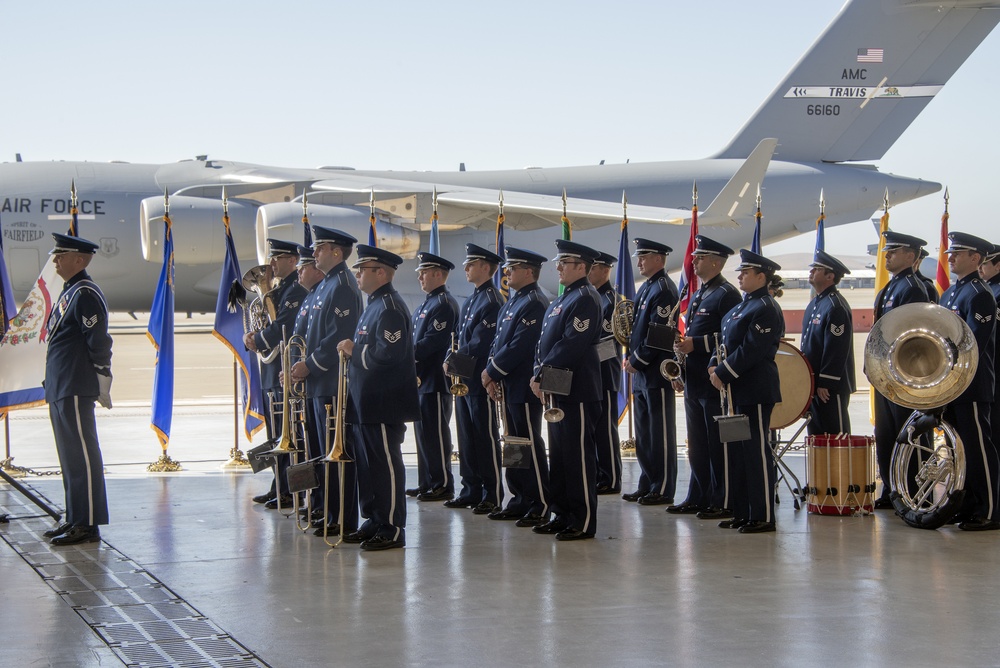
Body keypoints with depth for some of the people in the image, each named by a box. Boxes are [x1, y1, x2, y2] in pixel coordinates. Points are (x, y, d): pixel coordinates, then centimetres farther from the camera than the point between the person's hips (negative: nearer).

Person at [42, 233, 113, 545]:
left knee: (82, 456, -7)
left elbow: (99, 342, -17)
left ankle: (88, 525, -4)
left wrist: (103, 387, -15)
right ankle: (75, 519, 21)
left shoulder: (85, 294, -13)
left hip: (76, 390, -10)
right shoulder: (68, 293, 18)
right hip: (59, 389, 10)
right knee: (70, 457, 14)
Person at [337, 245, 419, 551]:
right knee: (368, 464, 15)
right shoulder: (374, 305, 17)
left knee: (387, 465, -5)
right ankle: (375, 522, 23)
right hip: (367, 403, 11)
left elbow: (388, 353, -26)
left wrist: (354, 350, -15)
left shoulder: (390, 307, -16)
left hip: (385, 405, -11)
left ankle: (392, 530, 0)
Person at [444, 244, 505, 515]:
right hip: (464, 380, 9)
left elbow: (480, 344, -20)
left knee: (486, 438, -4)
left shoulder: (492, 301, -13)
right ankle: (471, 491, 18)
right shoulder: (470, 301, 17)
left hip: (480, 380, -9)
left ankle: (493, 495, 1)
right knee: (467, 438, 12)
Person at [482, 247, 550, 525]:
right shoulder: (512, 302, 16)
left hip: (525, 388, -10)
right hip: (509, 387, 10)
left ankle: (540, 507, 0)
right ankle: (520, 501, 20)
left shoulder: (534, 304, -15)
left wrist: (491, 372, -14)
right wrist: (492, 375, 6)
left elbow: (519, 347, -22)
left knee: (530, 445, -5)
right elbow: (498, 342, 18)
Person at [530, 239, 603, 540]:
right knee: (559, 455, 13)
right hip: (558, 390, 10)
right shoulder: (561, 301, 19)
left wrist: (542, 374, -16)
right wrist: (539, 374, 4)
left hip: (577, 391, -10)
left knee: (579, 456, -6)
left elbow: (571, 345, -21)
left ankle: (583, 523, -2)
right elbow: (546, 342, 19)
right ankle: (562, 515, 21)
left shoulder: (585, 298, -13)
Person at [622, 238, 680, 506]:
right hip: (641, 373, 10)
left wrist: (637, 361, -14)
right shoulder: (645, 288, 17)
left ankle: (662, 490, 1)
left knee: (660, 434, -3)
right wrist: (631, 358, 9)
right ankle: (647, 485, 19)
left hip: (657, 373, -10)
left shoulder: (664, 289, -13)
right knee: (644, 433, 13)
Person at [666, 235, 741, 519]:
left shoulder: (727, 294, -10)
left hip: (715, 384, -9)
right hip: (694, 383, 9)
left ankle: (723, 503, 0)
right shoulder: (697, 295, 19)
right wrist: (681, 373, 17)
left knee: (719, 446, -4)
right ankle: (698, 498, 19)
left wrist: (696, 344, -21)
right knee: (697, 445, 12)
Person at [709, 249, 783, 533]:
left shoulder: (765, 309, -13)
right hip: (737, 390, 10)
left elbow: (750, 351, -20)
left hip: (755, 391, -10)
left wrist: (723, 373, -16)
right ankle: (742, 513, 19)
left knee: (757, 452, -6)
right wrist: (714, 366, 3)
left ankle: (763, 517, -2)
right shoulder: (742, 307, 18)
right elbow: (725, 342, 20)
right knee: (737, 451, 12)